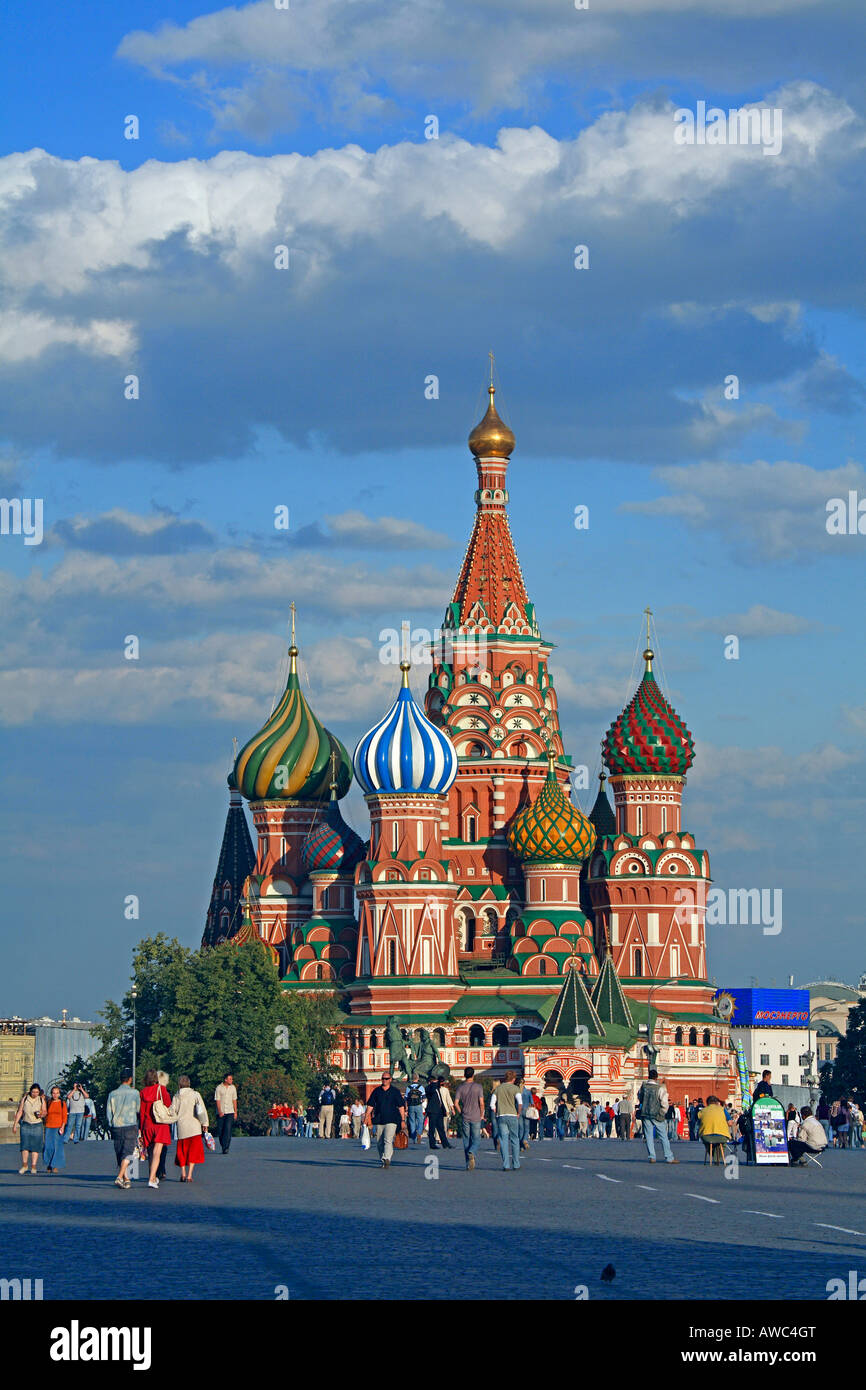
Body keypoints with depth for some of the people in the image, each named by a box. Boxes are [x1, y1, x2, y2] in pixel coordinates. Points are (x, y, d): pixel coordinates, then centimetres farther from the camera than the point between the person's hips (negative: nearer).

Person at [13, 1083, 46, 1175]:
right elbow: (19, 1112, 5)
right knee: (24, 1145, -5)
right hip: (25, 1125, 0)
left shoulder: (41, 1100, 1)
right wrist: (15, 1124, 2)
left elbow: (44, 1112, 7)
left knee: (35, 1147, -2)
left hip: (37, 1125, 0)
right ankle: (24, 1165, 8)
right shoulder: (24, 1099, 1)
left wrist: (41, 1114, -17)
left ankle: (33, 1167, 2)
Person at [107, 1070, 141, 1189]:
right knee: (127, 1154, -4)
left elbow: (108, 1113, 2)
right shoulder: (134, 1093, -6)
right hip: (130, 1127, -3)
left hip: (116, 1127, 3)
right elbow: (138, 1109, 6)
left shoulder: (112, 1094, 1)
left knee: (120, 1155, 12)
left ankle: (126, 1179, 17)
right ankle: (119, 1177, -21)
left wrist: (111, 1126, 14)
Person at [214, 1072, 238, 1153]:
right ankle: (223, 1146, 18)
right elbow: (217, 1101, -5)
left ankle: (226, 1147, -17)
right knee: (220, 1130, 1)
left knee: (228, 1129, -13)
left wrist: (235, 1112, 9)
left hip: (230, 1112, 1)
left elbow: (234, 1100, 13)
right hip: (221, 1112, -1)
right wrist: (219, 1111, -17)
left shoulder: (233, 1088, 9)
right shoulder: (219, 1088, -2)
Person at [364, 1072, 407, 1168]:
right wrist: (366, 1118, 4)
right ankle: (383, 1160, 17)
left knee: (388, 1140, -18)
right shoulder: (376, 1091, 11)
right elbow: (370, 1105, 13)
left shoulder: (395, 1091, 5)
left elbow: (401, 1106, 6)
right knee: (379, 1142, 6)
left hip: (391, 1120, -4)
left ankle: (386, 1159, -28)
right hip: (379, 1120, 4)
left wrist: (403, 1120, 1)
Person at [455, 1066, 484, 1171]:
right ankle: (472, 1153, -25)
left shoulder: (460, 1087, 1)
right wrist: (481, 1115, 3)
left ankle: (468, 1164, 6)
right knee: (476, 1140, 6)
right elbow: (481, 1103, -10)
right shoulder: (478, 1087, -5)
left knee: (466, 1141, 9)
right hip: (476, 1118, -2)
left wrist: (461, 1113, 10)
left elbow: (456, 1104, -4)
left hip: (465, 1118, 2)